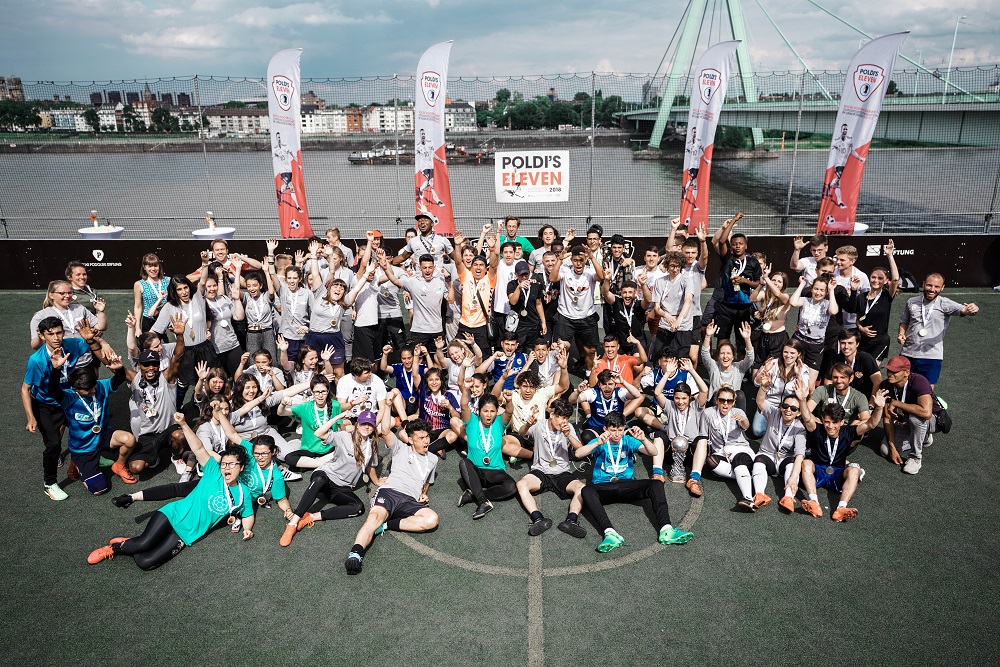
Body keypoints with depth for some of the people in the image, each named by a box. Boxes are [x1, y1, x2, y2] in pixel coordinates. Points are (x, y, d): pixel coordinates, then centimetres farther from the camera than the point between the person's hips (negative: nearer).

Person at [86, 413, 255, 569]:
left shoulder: (243, 493, 4)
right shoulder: (214, 472, -1)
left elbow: (248, 515, 15)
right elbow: (198, 448, -10)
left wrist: (247, 529, -8)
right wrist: (183, 424, -22)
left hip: (187, 535, 1)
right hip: (174, 515, -1)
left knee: (145, 562, -17)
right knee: (144, 543, -26)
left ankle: (121, 547, 12)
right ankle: (114, 547, 6)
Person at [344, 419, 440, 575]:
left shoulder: (432, 459, 30)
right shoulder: (401, 449, 19)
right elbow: (385, 431, 3)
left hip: (410, 502, 3)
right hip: (388, 492, -3)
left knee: (432, 519, -30)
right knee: (375, 516, -36)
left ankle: (386, 525, -25)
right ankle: (355, 554, -55)